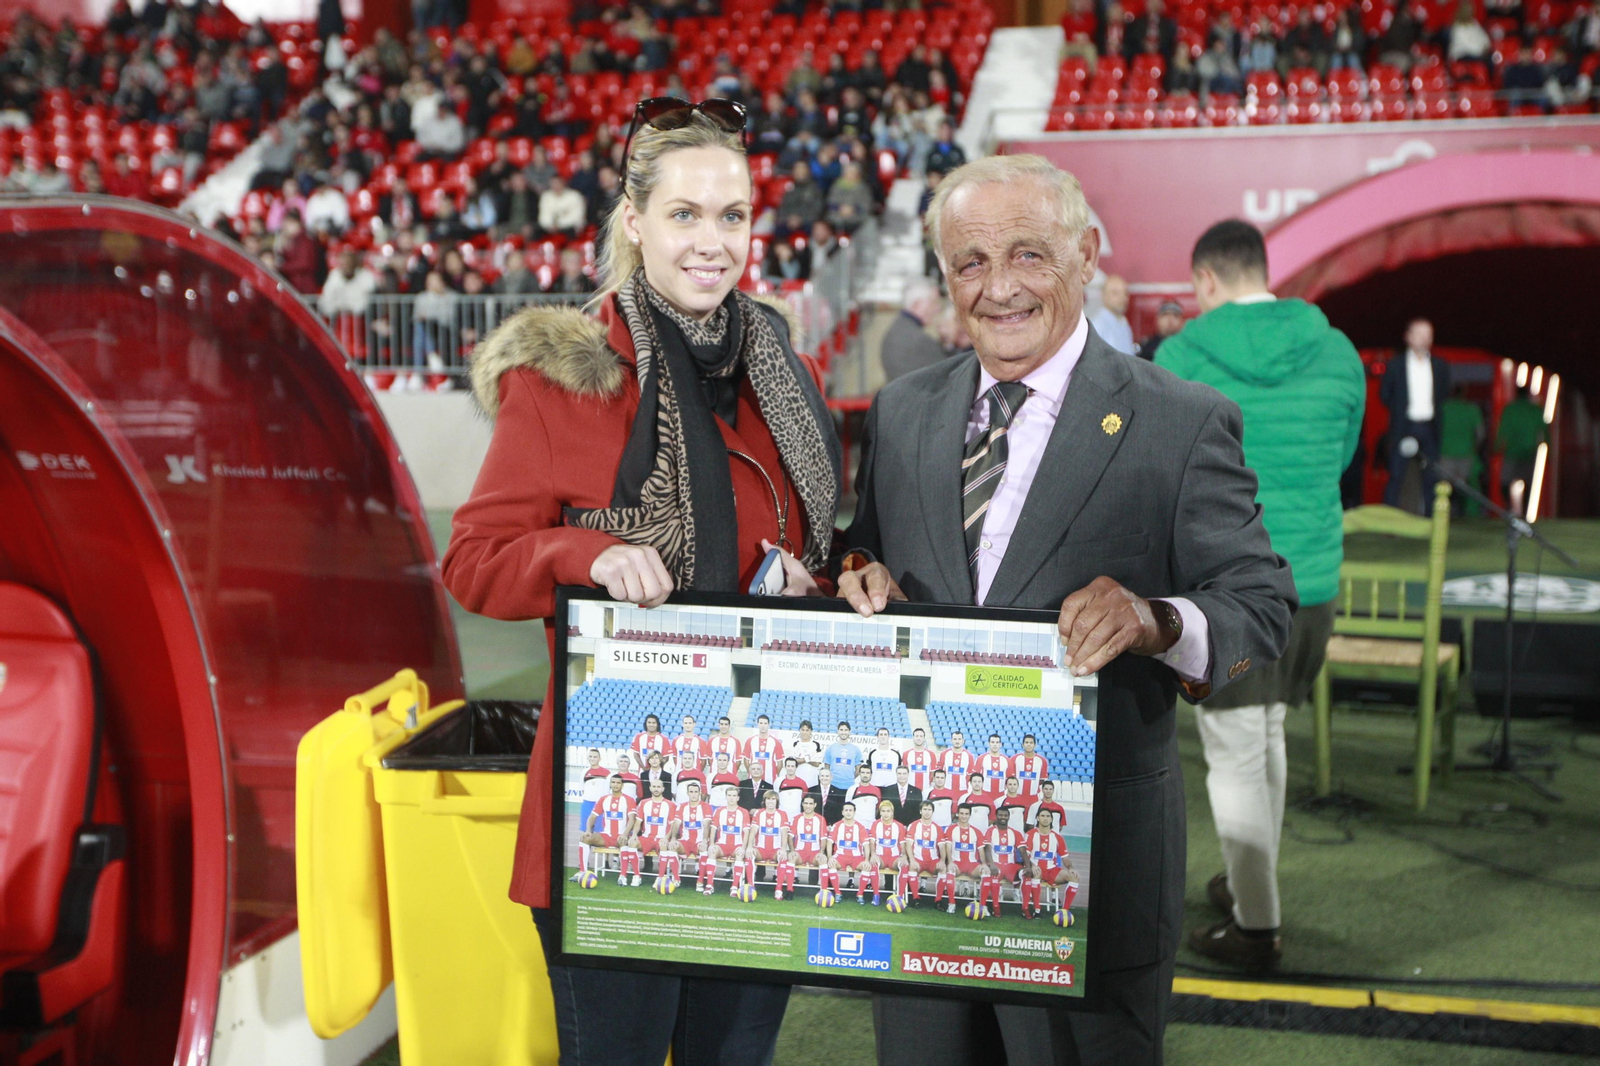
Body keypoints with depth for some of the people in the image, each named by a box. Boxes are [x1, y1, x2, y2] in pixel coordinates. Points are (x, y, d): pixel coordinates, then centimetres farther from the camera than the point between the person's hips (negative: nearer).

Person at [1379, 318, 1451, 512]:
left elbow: (1445, 395, 17)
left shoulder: (1440, 366, 10)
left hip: (1430, 429, 3)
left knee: (1431, 478, 3)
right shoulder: (1396, 365, 3)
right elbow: (1384, 394, 8)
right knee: (1396, 476, -5)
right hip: (1404, 428, -3)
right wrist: (1399, 411, 4)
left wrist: (1437, 414, 7)